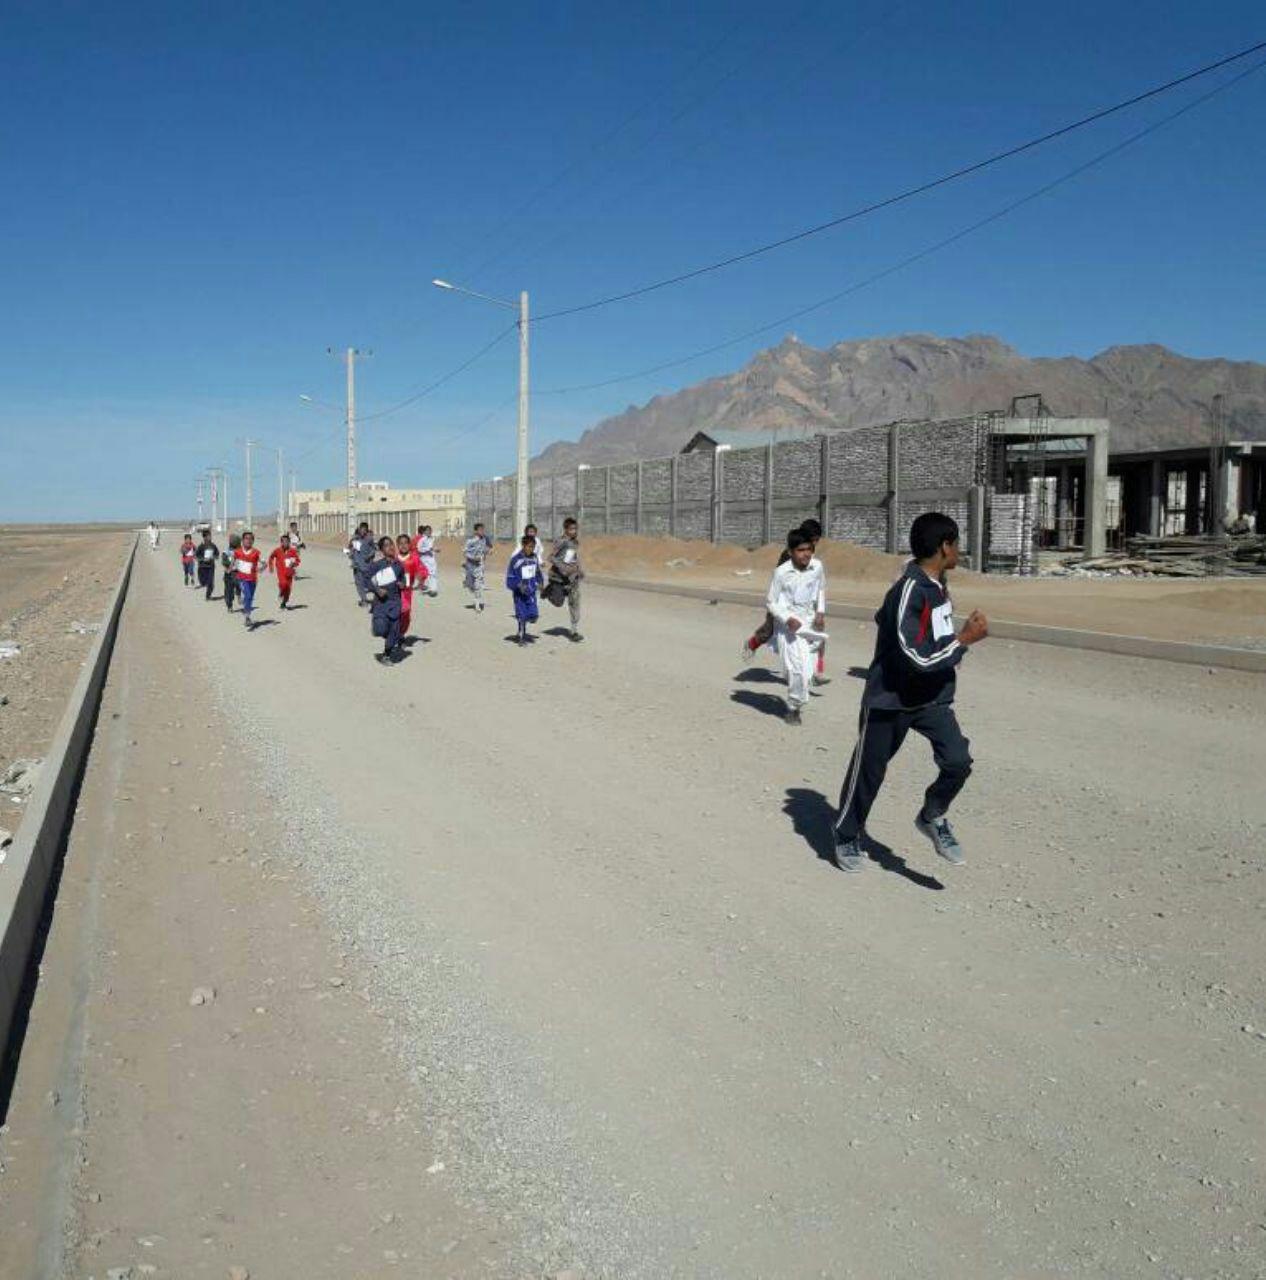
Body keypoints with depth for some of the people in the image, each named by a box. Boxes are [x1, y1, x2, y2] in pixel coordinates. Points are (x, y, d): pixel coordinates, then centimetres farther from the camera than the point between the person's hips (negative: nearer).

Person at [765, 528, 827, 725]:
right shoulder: (781, 572, -16)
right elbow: (770, 602, -8)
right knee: (797, 668, -16)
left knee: (807, 671, 7)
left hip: (809, 623, 4)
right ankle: (794, 708, 5)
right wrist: (787, 619, -21)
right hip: (788, 626, -4)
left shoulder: (817, 567, -4)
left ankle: (795, 704, 32)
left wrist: (820, 612, 1)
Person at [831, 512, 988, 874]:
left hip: (932, 697, 7)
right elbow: (918, 658, -29)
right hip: (890, 699, -7)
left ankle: (932, 816, 16)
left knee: (958, 760, -11)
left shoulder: (937, 584, 2)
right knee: (868, 770, 10)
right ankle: (847, 837, 31)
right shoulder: (909, 592, -26)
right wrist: (965, 639, -23)